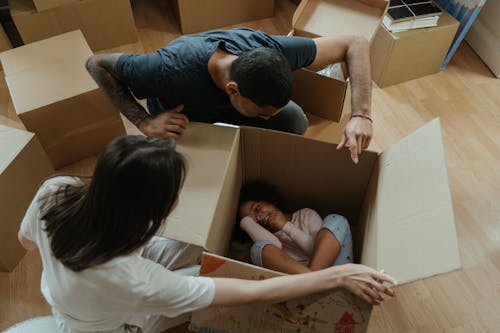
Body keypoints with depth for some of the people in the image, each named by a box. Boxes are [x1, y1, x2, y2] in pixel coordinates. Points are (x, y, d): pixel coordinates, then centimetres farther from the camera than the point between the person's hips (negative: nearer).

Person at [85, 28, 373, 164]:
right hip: (177, 117, -2)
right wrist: (144, 122, -39)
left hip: (227, 102, 2)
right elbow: (96, 64, -27)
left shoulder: (270, 51, -36)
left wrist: (361, 115, -40)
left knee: (295, 122, -19)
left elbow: (355, 44, -27)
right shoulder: (172, 72, -45)